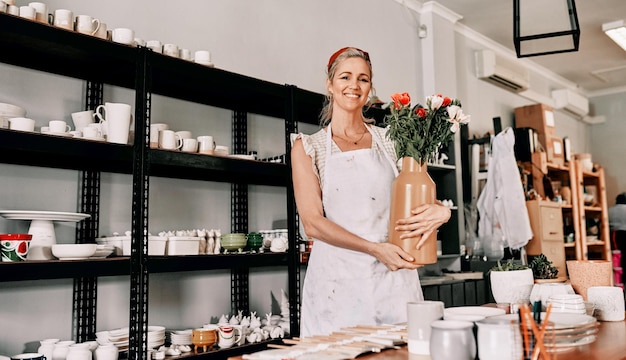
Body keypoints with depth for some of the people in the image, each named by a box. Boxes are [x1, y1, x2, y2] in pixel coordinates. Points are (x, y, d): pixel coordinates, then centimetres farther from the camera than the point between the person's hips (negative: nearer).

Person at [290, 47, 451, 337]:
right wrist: (375, 249, -16)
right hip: (337, 280, -2)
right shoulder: (307, 147, 3)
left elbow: (421, 195, 11)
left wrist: (439, 211, -13)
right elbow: (312, 223, -5)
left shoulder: (389, 140, 9)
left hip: (394, 276, 2)